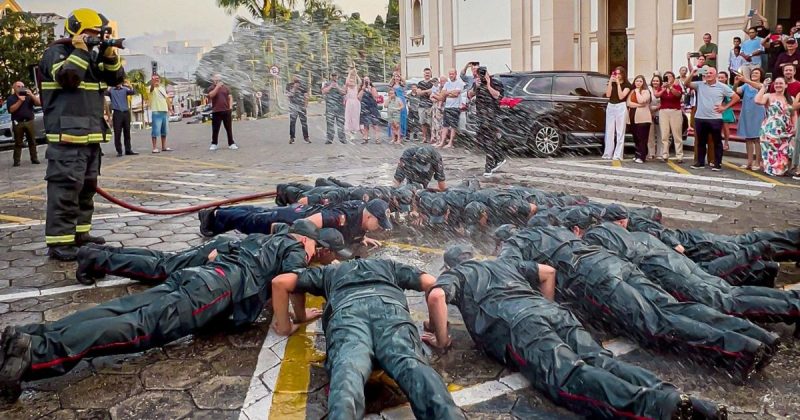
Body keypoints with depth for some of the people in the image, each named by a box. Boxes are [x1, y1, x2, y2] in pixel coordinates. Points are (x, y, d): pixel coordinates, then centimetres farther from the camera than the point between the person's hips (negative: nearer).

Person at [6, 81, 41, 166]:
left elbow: (39, 103, 2)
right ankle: (17, 161, -1)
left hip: (29, 121, 2)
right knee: (18, 143, -1)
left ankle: (34, 159, 6)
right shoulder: (11, 98, 6)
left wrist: (32, 95, -11)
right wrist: (20, 101, -14)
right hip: (18, 123, -2)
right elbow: (11, 110, -8)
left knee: (32, 141, 2)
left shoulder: (28, 96, 13)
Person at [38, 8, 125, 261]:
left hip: (90, 136, 9)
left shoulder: (92, 56, 22)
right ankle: (58, 242, -11)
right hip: (67, 137, -9)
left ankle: (80, 233, 23)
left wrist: (110, 56, 1)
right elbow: (68, 77, -19)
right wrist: (79, 51, -13)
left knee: (87, 187, 14)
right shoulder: (55, 53, -2)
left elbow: (116, 78, 16)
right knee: (65, 188, -12)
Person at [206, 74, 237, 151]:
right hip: (216, 112, -2)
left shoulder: (225, 87, 12)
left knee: (229, 128, 4)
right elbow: (211, 95, -16)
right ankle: (214, 144, 10)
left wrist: (230, 107, -1)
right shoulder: (211, 88, 4)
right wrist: (217, 87, -15)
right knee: (215, 129, 1)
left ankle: (231, 143, 9)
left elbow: (230, 97, 11)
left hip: (227, 111, 2)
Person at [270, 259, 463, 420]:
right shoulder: (390, 266, 45)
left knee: (348, 367, -28)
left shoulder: (329, 271, 44)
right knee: (409, 362, -25)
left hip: (346, 309, 0)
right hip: (391, 305, 0)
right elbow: (431, 283, 31)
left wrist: (285, 326, 40)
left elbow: (281, 282, 32)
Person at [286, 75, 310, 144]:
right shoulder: (289, 86, 4)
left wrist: (306, 106, -3)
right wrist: (294, 88, -13)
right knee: (292, 122, -1)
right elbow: (288, 95, -5)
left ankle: (306, 137, 7)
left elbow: (306, 97, 4)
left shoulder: (303, 86, 4)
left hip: (302, 107, 0)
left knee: (304, 122, 0)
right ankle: (291, 138, 5)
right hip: (293, 107, 0)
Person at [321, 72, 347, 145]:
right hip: (330, 106, -1)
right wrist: (330, 86, -8)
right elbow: (323, 91, -3)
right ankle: (330, 139, 1)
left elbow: (344, 92, -1)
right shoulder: (327, 84, 10)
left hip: (340, 106, 1)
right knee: (329, 123, -2)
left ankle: (342, 138, 6)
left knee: (341, 122, 1)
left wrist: (337, 87, -10)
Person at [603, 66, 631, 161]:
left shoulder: (627, 85, 0)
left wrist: (618, 84, -13)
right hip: (610, 106, 4)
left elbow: (621, 96, -12)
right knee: (609, 131, 3)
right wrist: (610, 81, -6)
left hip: (620, 107, -4)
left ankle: (618, 155, -6)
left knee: (620, 132, -5)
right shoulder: (612, 83, 11)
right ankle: (608, 154, 7)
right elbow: (608, 95, -2)